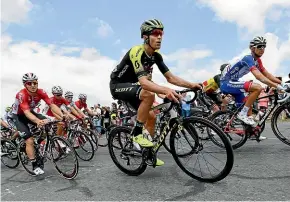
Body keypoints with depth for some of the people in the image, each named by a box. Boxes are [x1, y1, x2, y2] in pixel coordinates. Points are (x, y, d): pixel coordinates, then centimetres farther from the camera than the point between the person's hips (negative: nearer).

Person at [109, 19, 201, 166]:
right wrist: (166, 90, -57)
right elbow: (143, 81, -41)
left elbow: (170, 77, -5)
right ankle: (137, 134, -19)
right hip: (118, 85, -8)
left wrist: (192, 85, -18)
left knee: (151, 116, 3)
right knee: (149, 94, -33)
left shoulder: (156, 55, -3)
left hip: (132, 86, 8)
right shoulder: (136, 52, -28)